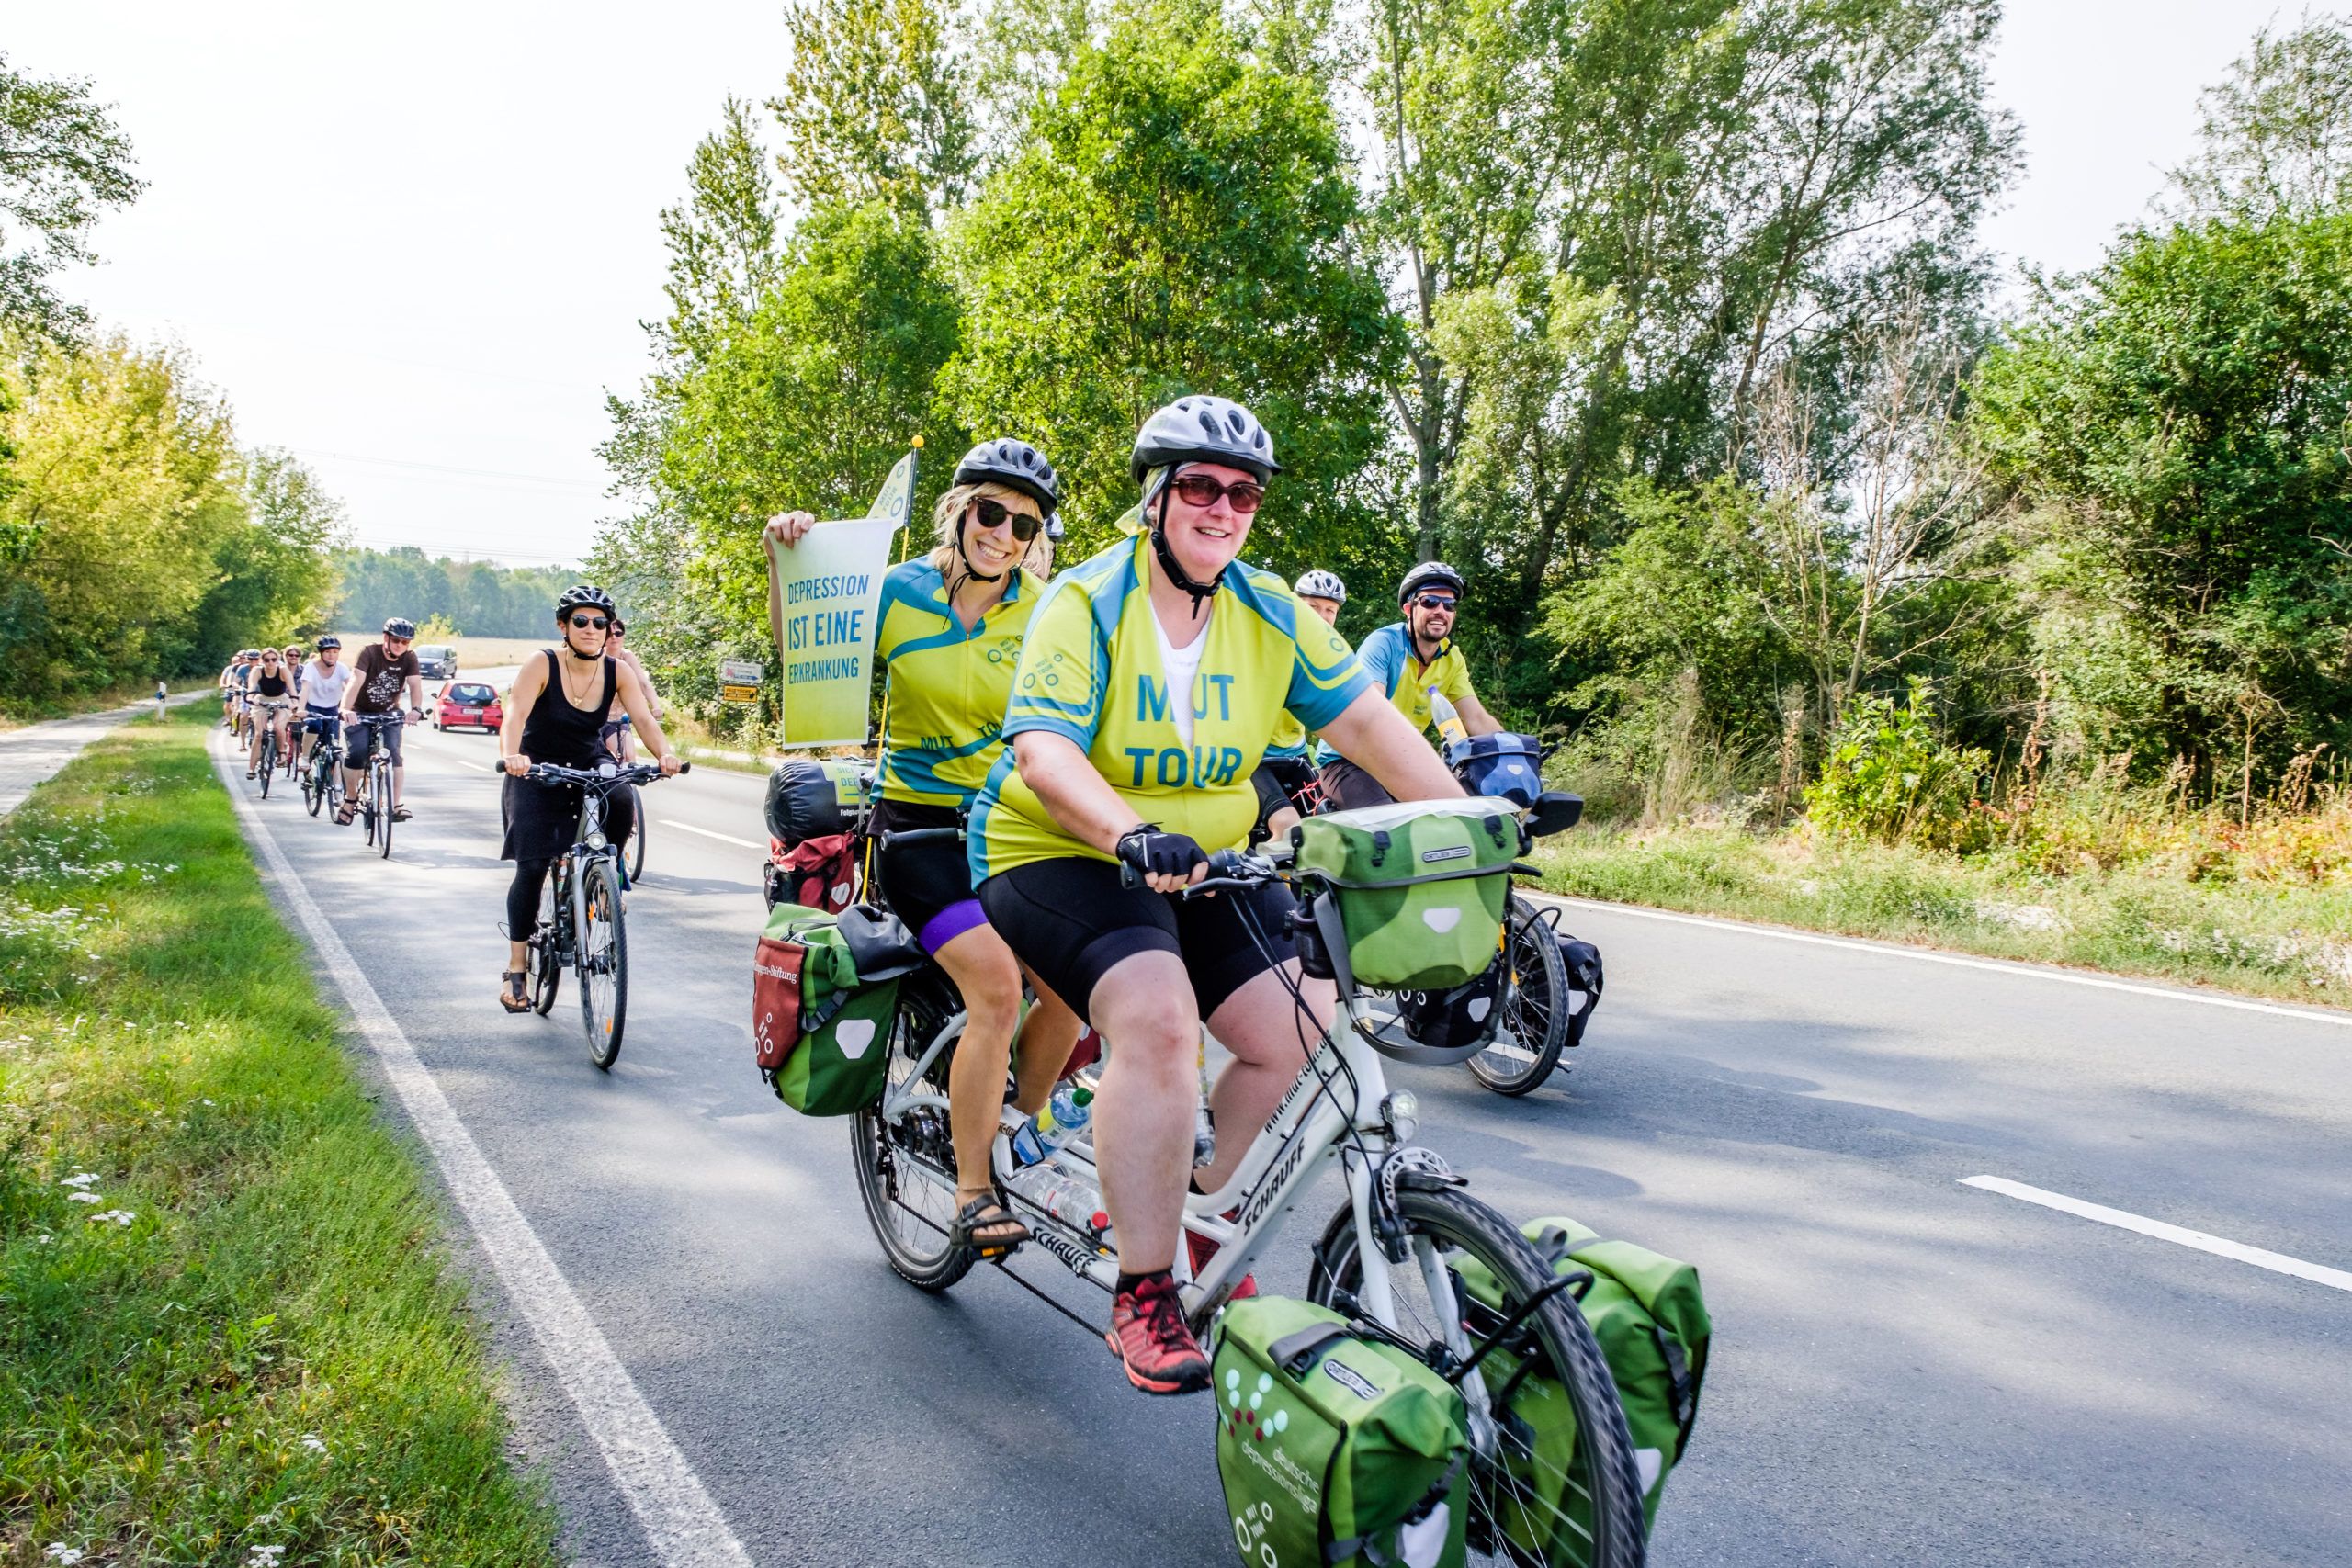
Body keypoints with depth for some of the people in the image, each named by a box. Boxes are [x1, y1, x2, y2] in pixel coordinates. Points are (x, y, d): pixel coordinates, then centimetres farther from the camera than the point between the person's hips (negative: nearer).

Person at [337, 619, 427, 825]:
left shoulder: (409, 658, -10)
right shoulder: (369, 652, -20)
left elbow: (415, 685, -22)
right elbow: (356, 681, -33)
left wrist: (416, 709, -42)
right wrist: (346, 709, -48)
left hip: (389, 713, 2)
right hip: (361, 712, -2)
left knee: (393, 752, -18)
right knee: (357, 753, -17)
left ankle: (396, 804, -17)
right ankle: (350, 799, 5)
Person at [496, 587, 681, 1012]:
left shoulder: (617, 672, -10)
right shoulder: (542, 667, -18)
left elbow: (644, 717, -22)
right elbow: (515, 715, -32)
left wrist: (665, 754, -42)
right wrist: (511, 755, -53)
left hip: (588, 764, 2)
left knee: (622, 803, -31)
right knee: (531, 867, -11)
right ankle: (516, 970, 1)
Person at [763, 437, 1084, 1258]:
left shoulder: (1042, 609, 0)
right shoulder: (898, 592, -4)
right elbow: (795, 642, 2)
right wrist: (785, 559, -15)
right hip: (919, 827, -3)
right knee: (996, 987, -22)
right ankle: (974, 1189, -6)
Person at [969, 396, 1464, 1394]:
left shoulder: (1273, 613, 0)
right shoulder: (1087, 603, -15)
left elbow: (1364, 720, -4)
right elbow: (1042, 753, -27)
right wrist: (1133, 835, -45)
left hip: (1204, 864, 6)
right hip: (1060, 854, -6)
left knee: (1304, 1032, -9)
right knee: (1158, 1018, -30)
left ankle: (1196, 1223, 13)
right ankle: (1144, 1295, -17)